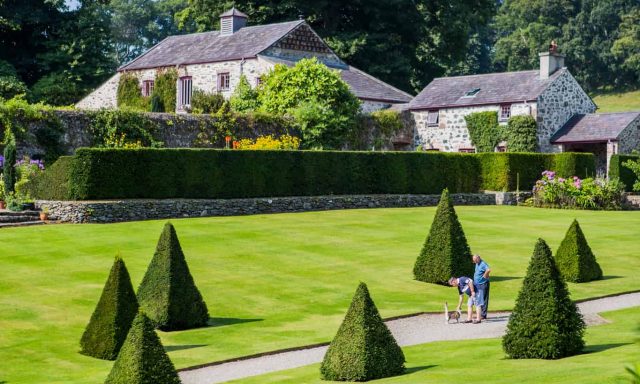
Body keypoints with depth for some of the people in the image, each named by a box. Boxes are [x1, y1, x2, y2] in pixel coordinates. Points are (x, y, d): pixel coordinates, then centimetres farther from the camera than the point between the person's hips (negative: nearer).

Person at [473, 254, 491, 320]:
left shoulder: (483, 264, -19)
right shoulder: (477, 264, 12)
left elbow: (488, 270, -38)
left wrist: (484, 276, -24)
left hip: (483, 285, -10)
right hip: (477, 285, 10)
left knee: (482, 300, -5)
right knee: (477, 300, 14)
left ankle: (483, 315, -1)